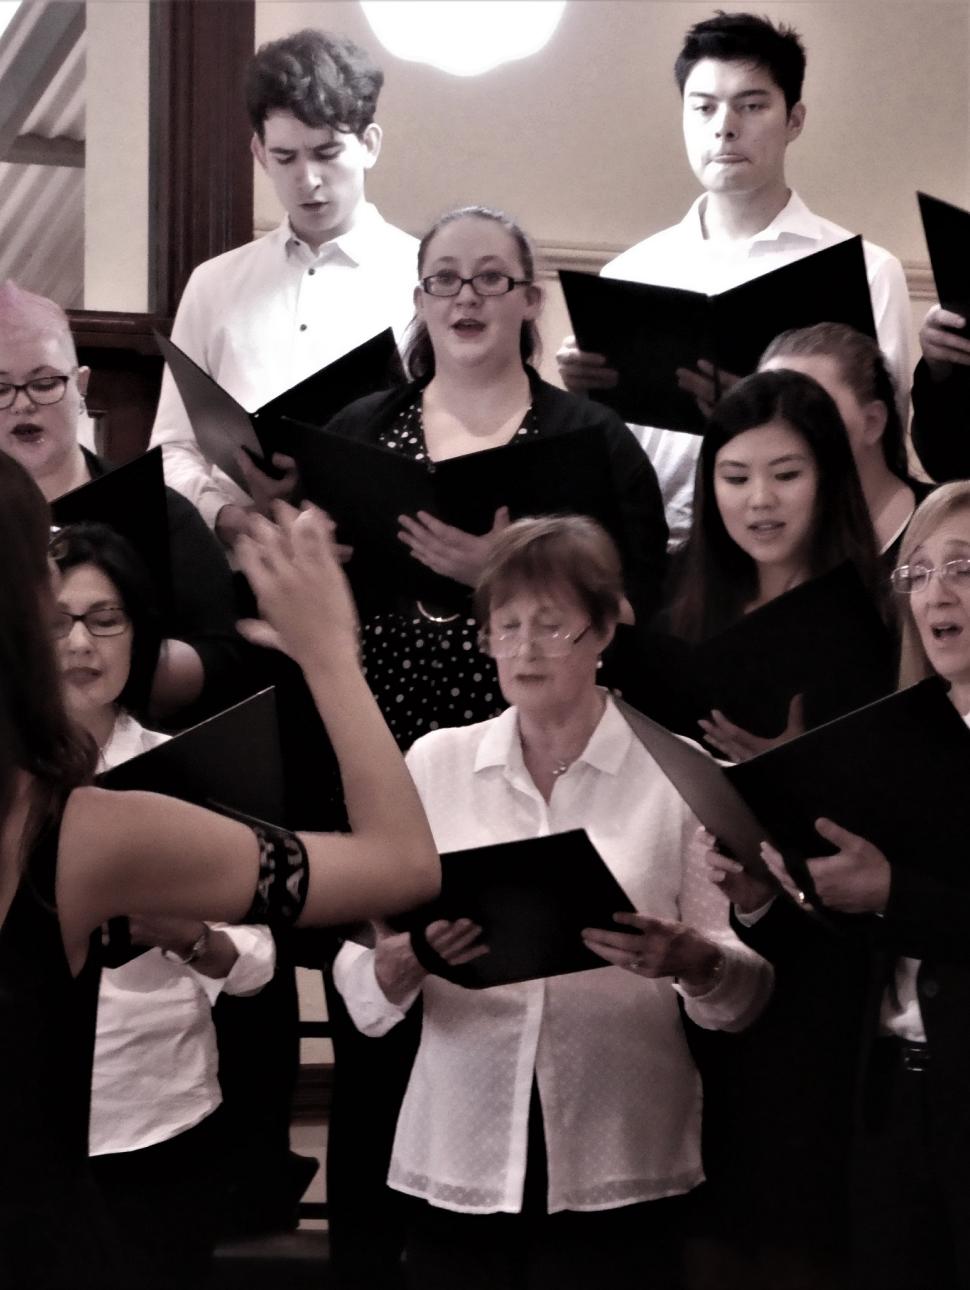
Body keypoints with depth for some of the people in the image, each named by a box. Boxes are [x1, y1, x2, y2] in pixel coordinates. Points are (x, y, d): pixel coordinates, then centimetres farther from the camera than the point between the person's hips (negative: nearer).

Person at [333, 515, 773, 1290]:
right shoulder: (433, 762, 6)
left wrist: (690, 961, -23)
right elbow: (361, 991, 1)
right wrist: (403, 959, -20)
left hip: (621, 1172, -2)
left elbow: (748, 987, -2)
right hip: (458, 1165, 2)